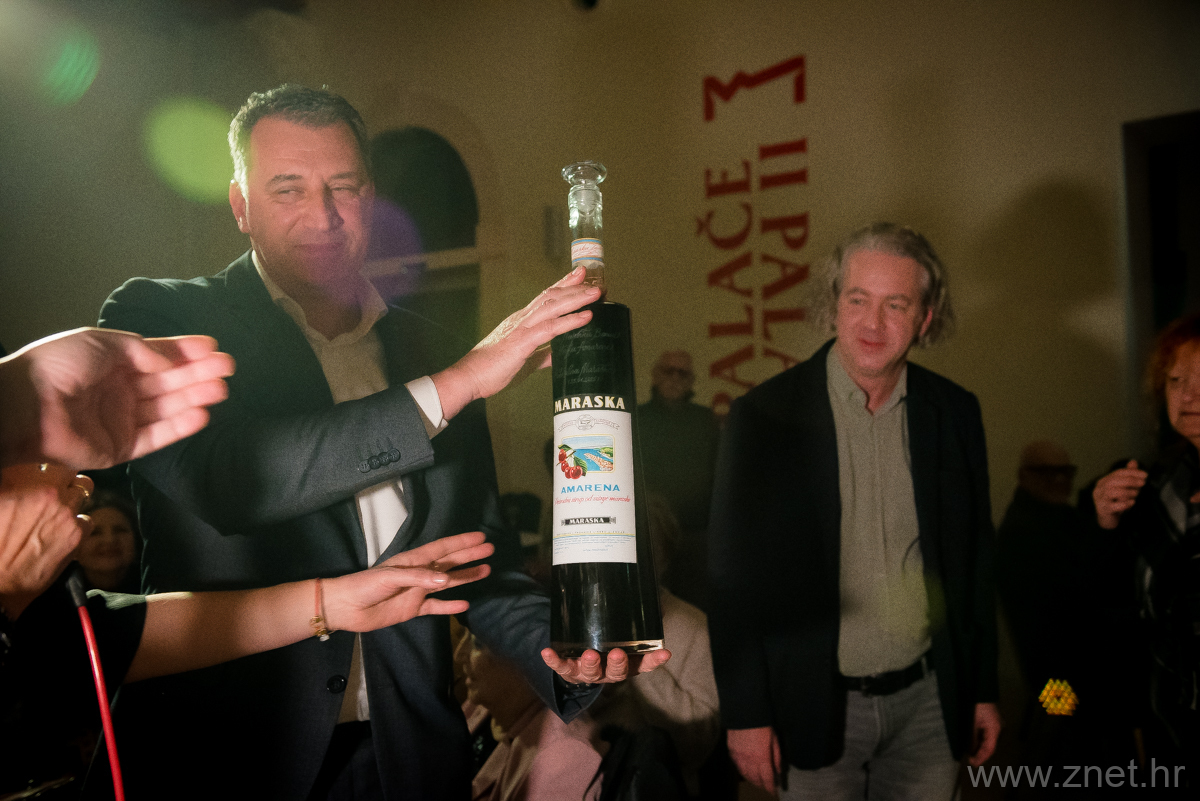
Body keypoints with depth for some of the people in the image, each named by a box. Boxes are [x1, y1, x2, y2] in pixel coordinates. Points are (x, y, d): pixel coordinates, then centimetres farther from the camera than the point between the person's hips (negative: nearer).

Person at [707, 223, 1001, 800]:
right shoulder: (764, 417, -10)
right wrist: (746, 715, -8)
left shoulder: (955, 413, 1)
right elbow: (733, 574, -8)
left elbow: (975, 561, 8)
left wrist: (982, 690, 10)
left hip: (928, 702, 3)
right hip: (814, 708, -2)